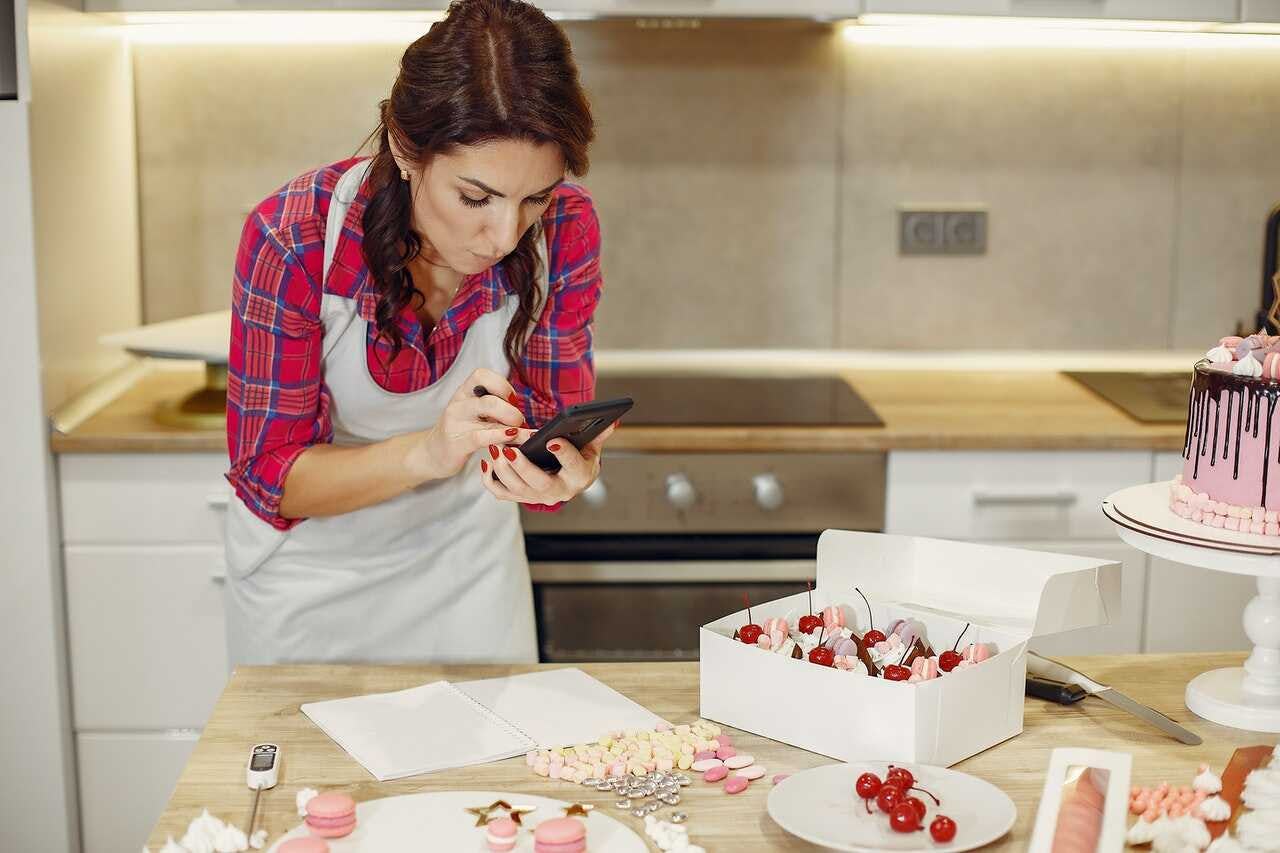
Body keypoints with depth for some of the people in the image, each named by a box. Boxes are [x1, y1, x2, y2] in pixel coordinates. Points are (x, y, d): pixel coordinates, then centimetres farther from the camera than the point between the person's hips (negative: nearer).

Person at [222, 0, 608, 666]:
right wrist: (430, 451, -40)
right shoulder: (292, 240, -29)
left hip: (465, 554, 2)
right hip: (311, 564, -2)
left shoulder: (564, 230, -21)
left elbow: (556, 422, -14)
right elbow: (269, 475, -23)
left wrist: (564, 470, -38)